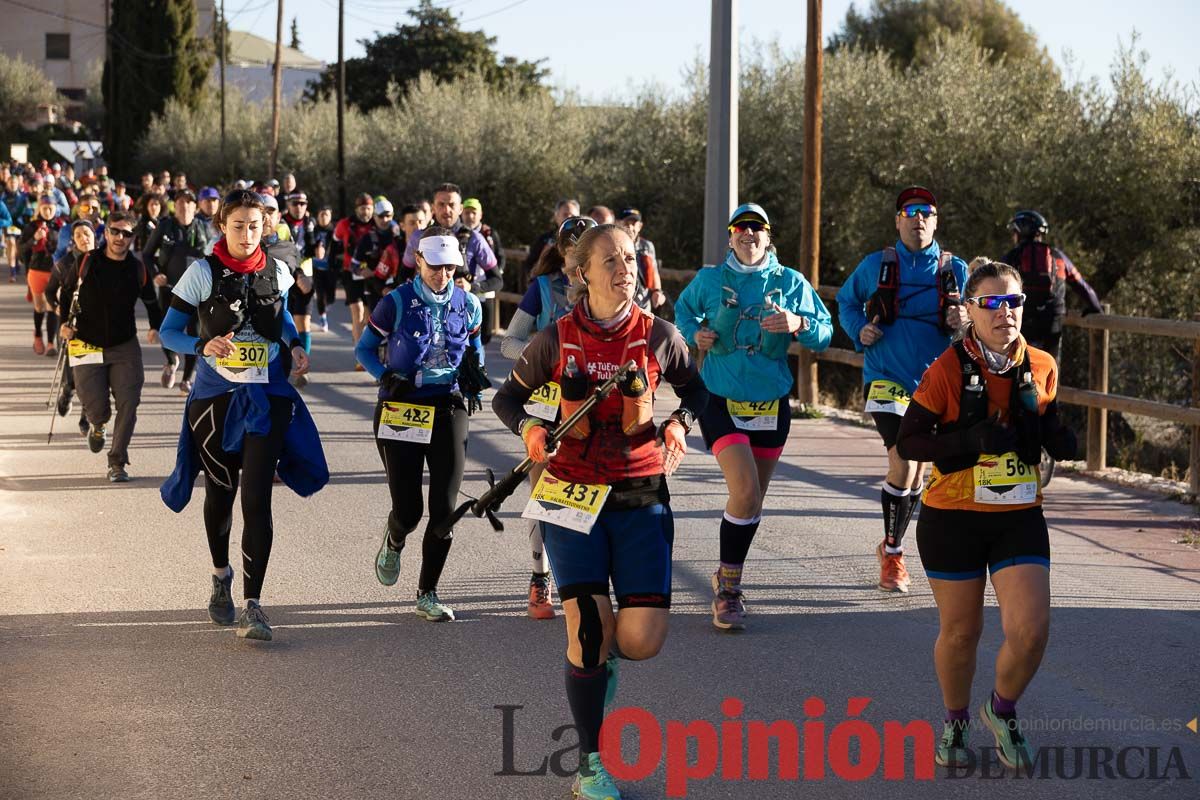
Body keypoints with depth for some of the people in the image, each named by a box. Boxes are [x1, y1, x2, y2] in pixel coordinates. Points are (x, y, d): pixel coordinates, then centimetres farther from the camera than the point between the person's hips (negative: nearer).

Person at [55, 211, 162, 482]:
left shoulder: (138, 269, -2)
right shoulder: (86, 263, -7)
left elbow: (151, 301, 16)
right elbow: (64, 291, 10)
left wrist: (156, 327, 0)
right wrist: (64, 321, -2)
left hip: (125, 347, 2)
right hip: (88, 345, -1)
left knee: (128, 403, -10)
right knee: (96, 407, -7)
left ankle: (117, 462, 3)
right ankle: (98, 426, 32)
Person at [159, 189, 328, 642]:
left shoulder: (276, 273, 1)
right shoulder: (203, 273, -7)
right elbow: (169, 332, -5)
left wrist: (294, 346, 4)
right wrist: (204, 345, -24)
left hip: (267, 396, 0)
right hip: (216, 395, 0)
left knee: (256, 499, -10)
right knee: (221, 491, 14)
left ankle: (252, 606, -11)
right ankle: (221, 578, 41)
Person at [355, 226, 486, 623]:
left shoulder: (467, 304, 3)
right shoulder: (396, 303, -7)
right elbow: (364, 349, 3)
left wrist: (474, 382, 2)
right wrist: (387, 376, -14)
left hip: (449, 410, 2)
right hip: (400, 409, -2)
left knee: (445, 509, -4)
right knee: (408, 511, -2)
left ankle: (428, 594, 12)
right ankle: (393, 543, 38)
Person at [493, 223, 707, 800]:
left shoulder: (658, 336, -1)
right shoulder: (557, 340, -3)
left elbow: (696, 390, 15)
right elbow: (508, 396, 9)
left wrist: (679, 422, -6)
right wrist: (528, 428, -12)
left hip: (641, 497, 1)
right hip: (574, 494, -1)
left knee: (642, 641, -8)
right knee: (588, 632, -9)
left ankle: (604, 650, 31)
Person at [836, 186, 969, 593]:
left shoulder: (954, 269, 4)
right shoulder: (876, 265, 0)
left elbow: (974, 321, 11)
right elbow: (846, 302, 15)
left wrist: (963, 321, -12)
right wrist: (859, 330, -5)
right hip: (886, 378, -3)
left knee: (917, 470, 13)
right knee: (903, 463, -19)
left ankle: (892, 547, 32)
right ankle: (892, 554, -4)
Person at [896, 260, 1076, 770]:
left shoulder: (1041, 367, 1)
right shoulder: (948, 370, -11)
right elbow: (907, 442, -9)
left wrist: (1061, 439, -6)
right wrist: (969, 440, -23)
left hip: (1020, 518, 2)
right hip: (953, 518, -2)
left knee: (1031, 631, -11)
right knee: (960, 632, 10)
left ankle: (1003, 711, 19)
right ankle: (955, 722, 37)